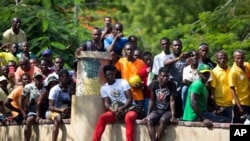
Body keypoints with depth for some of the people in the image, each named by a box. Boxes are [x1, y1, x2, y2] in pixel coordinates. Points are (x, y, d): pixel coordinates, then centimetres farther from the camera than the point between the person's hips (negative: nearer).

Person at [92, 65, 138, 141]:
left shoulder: (123, 82, -2)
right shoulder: (103, 88, 7)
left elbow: (130, 99, -7)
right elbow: (107, 104, -1)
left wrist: (122, 108, -24)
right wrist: (114, 110, -23)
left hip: (128, 108, -3)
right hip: (115, 110, 3)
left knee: (129, 117, -38)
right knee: (102, 118, -25)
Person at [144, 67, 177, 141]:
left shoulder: (172, 85, -10)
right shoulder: (153, 84, -4)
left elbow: (172, 101, -14)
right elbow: (152, 100, 2)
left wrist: (173, 116, -23)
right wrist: (148, 115, -5)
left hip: (168, 111, -2)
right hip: (156, 110, 2)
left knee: (163, 120, -35)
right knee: (149, 120, -30)